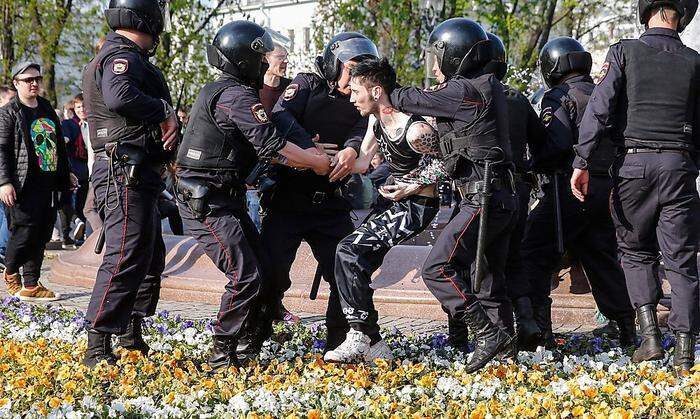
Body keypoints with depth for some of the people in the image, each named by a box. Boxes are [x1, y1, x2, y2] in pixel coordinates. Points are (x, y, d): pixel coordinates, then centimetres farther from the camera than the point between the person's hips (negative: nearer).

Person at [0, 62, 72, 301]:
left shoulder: (47, 109, 18)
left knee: (42, 236, 4)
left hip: (48, 185, 7)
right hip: (24, 186, -6)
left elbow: (59, 145, 22)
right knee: (24, 232, -9)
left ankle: (31, 285, 9)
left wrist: (64, 177, 18)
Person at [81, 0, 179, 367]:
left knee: (151, 257, 21)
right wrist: (164, 111, -21)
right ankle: (98, 348, -13)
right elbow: (119, 97, -35)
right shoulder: (123, 57, -14)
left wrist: (168, 124, 0)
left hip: (135, 176, 11)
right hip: (126, 174, -11)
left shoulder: (116, 57, 22)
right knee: (126, 258, -13)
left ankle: (132, 332, 32)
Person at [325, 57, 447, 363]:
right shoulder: (375, 120, 4)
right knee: (358, 264, 13)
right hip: (396, 203, 10)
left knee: (349, 252, -19)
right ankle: (373, 347, 20)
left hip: (417, 206, -10)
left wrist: (412, 187, -16)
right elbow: (361, 164, 8)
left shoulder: (415, 130, -23)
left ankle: (362, 336, -17)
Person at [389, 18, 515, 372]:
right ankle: (499, 339, 21)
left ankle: (488, 334, -13)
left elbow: (411, 100, -4)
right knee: (486, 276, 17)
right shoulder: (487, 89, 15)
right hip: (503, 198, 10)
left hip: (482, 199, -10)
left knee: (438, 269, -11)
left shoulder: (463, 92, -13)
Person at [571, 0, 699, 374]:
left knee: (636, 249, 15)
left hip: (633, 164, -1)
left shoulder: (624, 52, -1)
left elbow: (599, 108, -9)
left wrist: (582, 163, -8)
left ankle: (650, 334, 3)